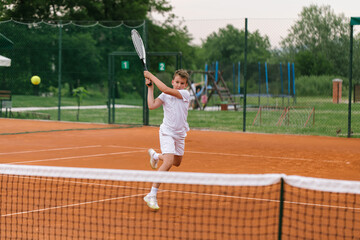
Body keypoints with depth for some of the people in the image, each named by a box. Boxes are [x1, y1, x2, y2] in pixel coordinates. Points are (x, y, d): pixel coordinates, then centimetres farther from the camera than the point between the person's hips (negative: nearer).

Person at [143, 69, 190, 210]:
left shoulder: (185, 94, -9)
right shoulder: (165, 96, -4)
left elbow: (165, 89, -21)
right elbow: (151, 105, -16)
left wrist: (151, 75, -15)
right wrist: (150, 88, -9)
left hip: (180, 134, 4)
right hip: (167, 132, -4)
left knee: (177, 163, 24)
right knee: (168, 163, -23)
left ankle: (155, 155, 54)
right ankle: (152, 195, -22)